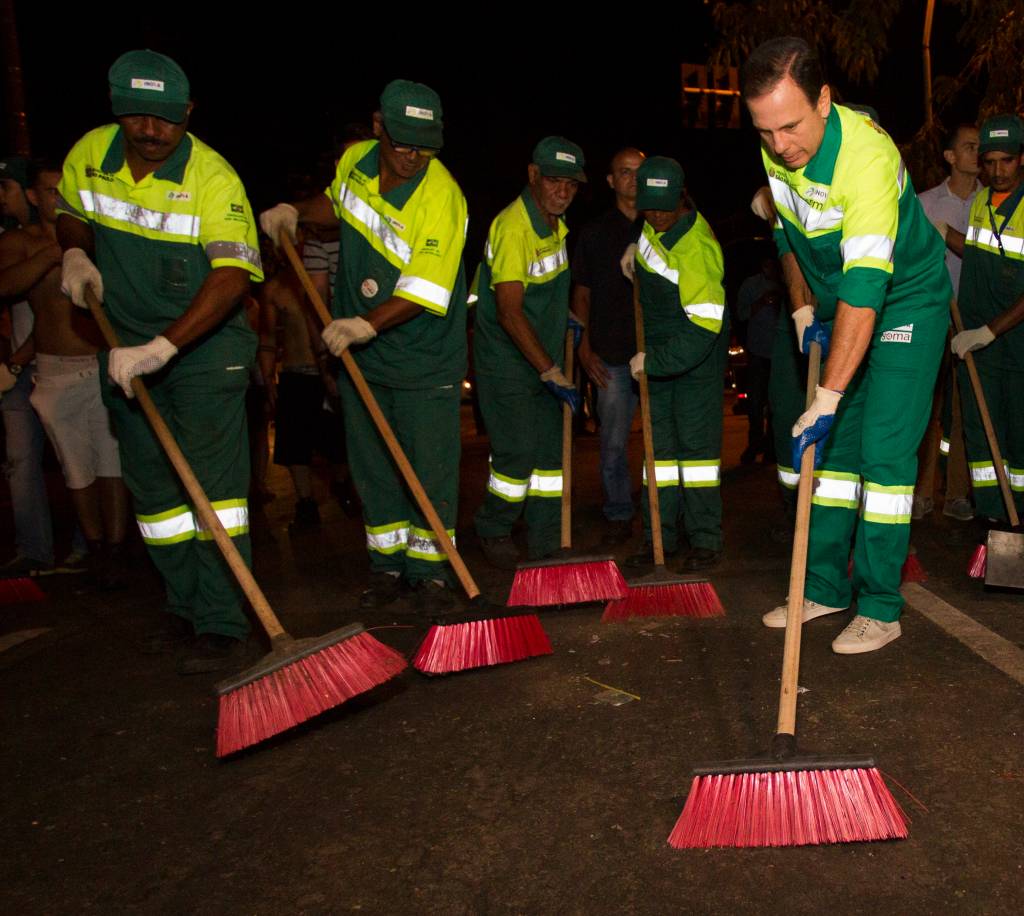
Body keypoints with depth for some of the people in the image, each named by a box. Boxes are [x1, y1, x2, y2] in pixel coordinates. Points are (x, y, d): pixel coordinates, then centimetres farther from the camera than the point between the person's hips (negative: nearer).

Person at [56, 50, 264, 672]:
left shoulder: (213, 178, -18)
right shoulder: (89, 154, 0)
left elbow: (232, 276, -29)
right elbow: (70, 211, 21)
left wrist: (162, 346, -34)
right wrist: (76, 255, -1)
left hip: (204, 347, -6)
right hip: (128, 352, 6)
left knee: (213, 479, -10)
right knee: (152, 485, 11)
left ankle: (223, 625, -6)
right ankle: (186, 605, 25)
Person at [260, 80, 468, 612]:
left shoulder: (441, 198, -21)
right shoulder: (355, 161, -1)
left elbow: (424, 292, -28)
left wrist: (367, 324, -38)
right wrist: (294, 213, 7)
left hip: (424, 362, -6)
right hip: (358, 353, 6)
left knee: (430, 469, -1)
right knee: (372, 467, 12)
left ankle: (430, 571, 15)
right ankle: (387, 567, 25)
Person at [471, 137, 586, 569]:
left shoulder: (556, 223, 7)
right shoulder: (513, 227, -22)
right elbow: (509, 312, -28)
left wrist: (569, 322, 16)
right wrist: (550, 371, -27)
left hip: (544, 358, 9)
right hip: (506, 361, -8)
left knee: (551, 450, 8)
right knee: (518, 452, -8)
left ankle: (547, 543, 18)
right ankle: (493, 532, 16)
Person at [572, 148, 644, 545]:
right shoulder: (594, 233, 11)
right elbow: (582, 293, 12)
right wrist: (584, 347, 2)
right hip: (612, 355, 0)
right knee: (613, 442, 2)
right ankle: (619, 516, 14)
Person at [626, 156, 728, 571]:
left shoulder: (696, 249, -28)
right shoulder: (652, 224, -4)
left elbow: (703, 327, -32)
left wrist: (652, 361, -29)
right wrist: (635, 252, 15)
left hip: (697, 351, -8)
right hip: (658, 350, 8)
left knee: (696, 439, -8)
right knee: (659, 441, 7)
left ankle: (705, 539, 0)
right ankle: (660, 537, 12)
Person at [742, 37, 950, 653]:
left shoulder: (867, 153, -33)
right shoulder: (776, 149, -9)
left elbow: (866, 285, -39)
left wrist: (828, 396, -41)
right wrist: (803, 309, 4)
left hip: (907, 303, -7)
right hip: (840, 308, 7)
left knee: (884, 450, -11)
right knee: (834, 445, 7)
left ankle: (880, 609, -1)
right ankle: (825, 588, 16)